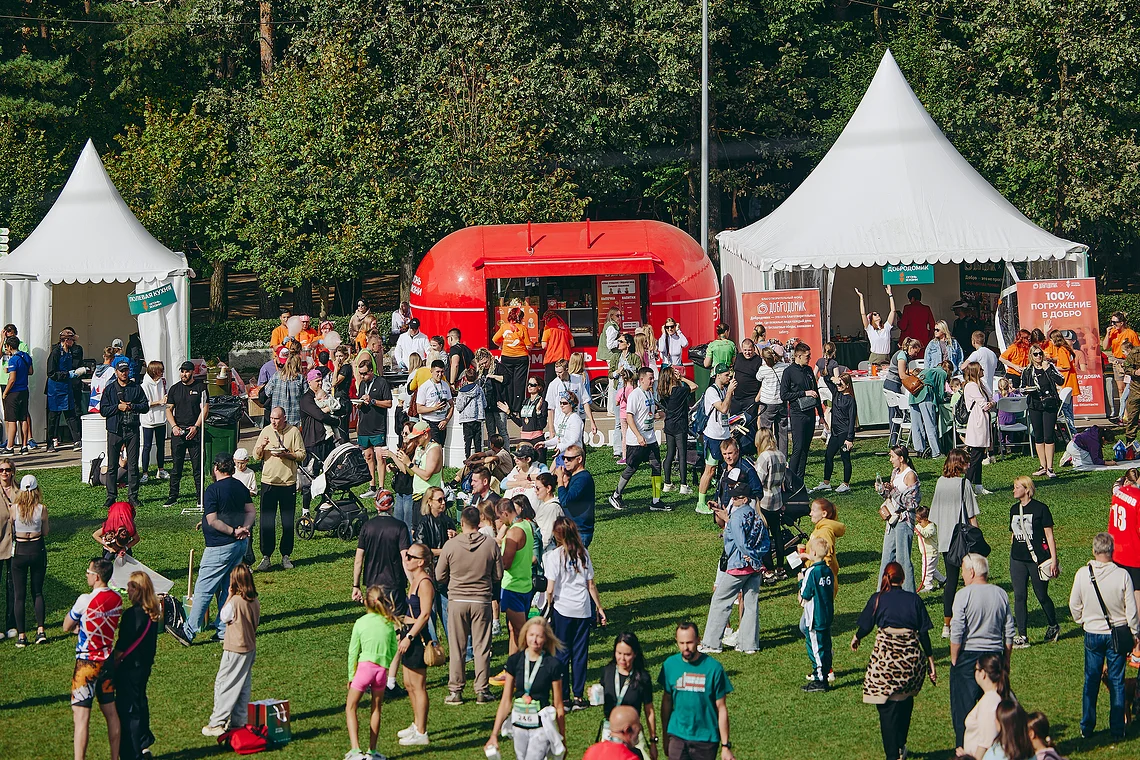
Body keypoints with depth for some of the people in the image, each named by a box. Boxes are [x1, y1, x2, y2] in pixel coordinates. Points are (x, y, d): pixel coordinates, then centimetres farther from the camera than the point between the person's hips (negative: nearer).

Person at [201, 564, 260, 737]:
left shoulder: (235, 601, -22)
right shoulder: (255, 602, 0)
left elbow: (223, 617, -5)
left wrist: (230, 595, -5)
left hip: (235, 650, -7)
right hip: (250, 648, 7)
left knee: (223, 684, 1)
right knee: (243, 686, 15)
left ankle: (217, 723, 3)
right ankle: (239, 721, 20)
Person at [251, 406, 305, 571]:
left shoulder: (294, 432, -1)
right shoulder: (266, 431, 5)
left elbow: (302, 455, -2)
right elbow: (256, 455, 6)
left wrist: (286, 454, -17)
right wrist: (262, 446, -14)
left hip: (288, 483, -1)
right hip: (268, 482, 1)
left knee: (288, 522, 5)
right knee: (267, 521, -2)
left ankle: (286, 556, 15)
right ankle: (266, 556, 4)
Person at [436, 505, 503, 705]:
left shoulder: (450, 545, -9)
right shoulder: (491, 544, -6)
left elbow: (439, 576, -1)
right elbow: (498, 575, 1)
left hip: (457, 600, -1)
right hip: (482, 601, 1)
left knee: (456, 647, 7)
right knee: (481, 647, 8)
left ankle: (455, 690, 9)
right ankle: (482, 690, 11)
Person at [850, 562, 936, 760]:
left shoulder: (878, 599, 3)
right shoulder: (914, 599, 7)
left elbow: (865, 627, 8)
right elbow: (924, 633, 5)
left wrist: (855, 639, 30)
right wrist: (931, 662, 9)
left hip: (885, 656, -3)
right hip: (912, 656, 3)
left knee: (887, 706, 3)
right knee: (905, 702, 21)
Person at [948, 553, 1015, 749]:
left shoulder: (963, 595, -10)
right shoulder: (1001, 594, 5)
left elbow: (957, 633, -12)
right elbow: (1009, 633, 8)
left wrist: (954, 660, -2)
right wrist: (1005, 663, 16)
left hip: (967, 657, -4)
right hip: (995, 656, 5)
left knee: (963, 710, 3)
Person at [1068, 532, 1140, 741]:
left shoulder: (1082, 574, -12)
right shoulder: (1122, 575, -17)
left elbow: (1074, 605, 0)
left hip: (1092, 635, 1)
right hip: (1117, 635, -1)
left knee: (1091, 681, 13)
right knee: (1117, 681, 8)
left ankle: (1087, 728, 19)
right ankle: (1117, 730, 11)